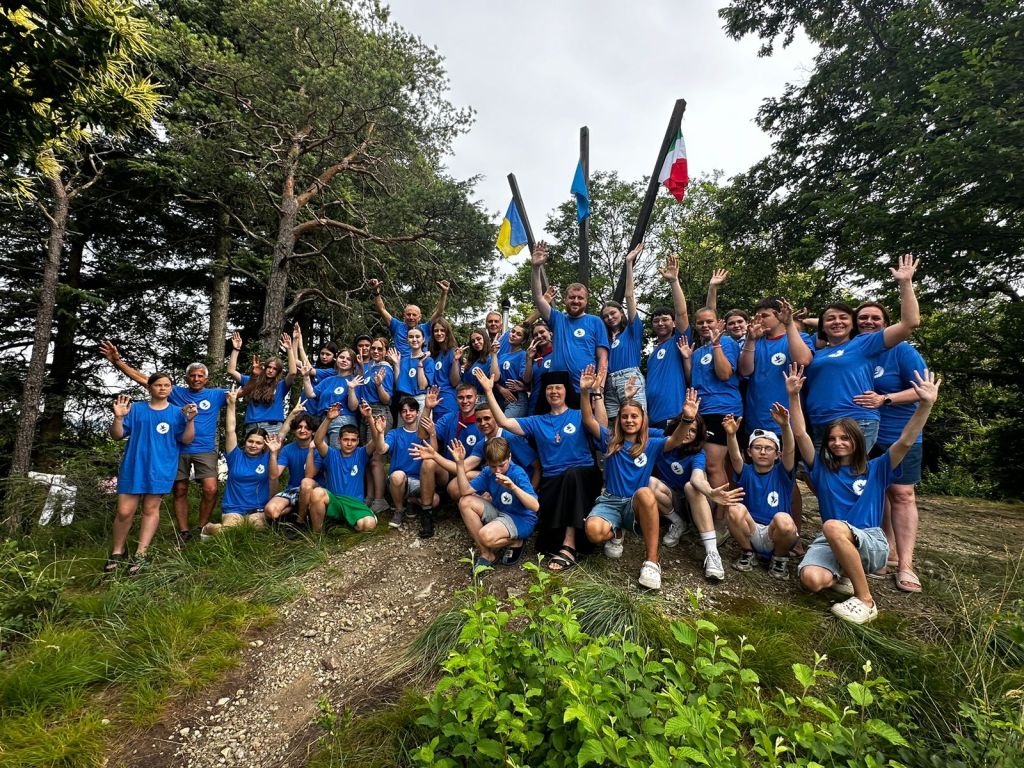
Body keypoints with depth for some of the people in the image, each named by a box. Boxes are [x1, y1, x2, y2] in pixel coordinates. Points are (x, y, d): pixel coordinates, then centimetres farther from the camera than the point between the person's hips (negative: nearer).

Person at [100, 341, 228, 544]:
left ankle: (202, 529, 5)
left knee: (211, 489, -14)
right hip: (178, 449, 2)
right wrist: (118, 362, -2)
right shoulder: (176, 393, 7)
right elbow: (144, 379, 5)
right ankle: (183, 532, 19)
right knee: (179, 491, 8)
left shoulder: (216, 395, 6)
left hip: (205, 450, -2)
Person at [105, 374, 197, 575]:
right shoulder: (136, 409, 6)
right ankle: (117, 552, 20)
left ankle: (140, 554, 11)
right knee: (124, 511, 0)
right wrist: (118, 417, -12)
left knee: (151, 509, 4)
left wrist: (191, 420, -16)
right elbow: (117, 435, 5)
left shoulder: (177, 412, 6)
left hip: (160, 468, 0)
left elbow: (186, 440, -1)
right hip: (133, 467, 1)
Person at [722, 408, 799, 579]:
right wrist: (731, 435, -41)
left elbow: (789, 451, -20)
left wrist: (784, 426, -41)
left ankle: (780, 558, -2)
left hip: (776, 534, -1)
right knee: (735, 509, -28)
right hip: (750, 532, 1)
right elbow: (735, 457, -20)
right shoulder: (746, 473, 3)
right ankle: (747, 552, -1)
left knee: (783, 520, -34)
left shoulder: (782, 473, 0)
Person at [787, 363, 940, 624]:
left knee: (833, 527, -38)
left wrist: (926, 404, -19)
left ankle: (865, 600, -22)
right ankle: (845, 575, 7)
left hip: (871, 542, -2)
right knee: (811, 580, -31)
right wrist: (794, 396, -12)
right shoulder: (822, 468, 9)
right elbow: (800, 435, -3)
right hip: (830, 542, 2)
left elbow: (906, 441, -7)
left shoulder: (876, 469, 7)